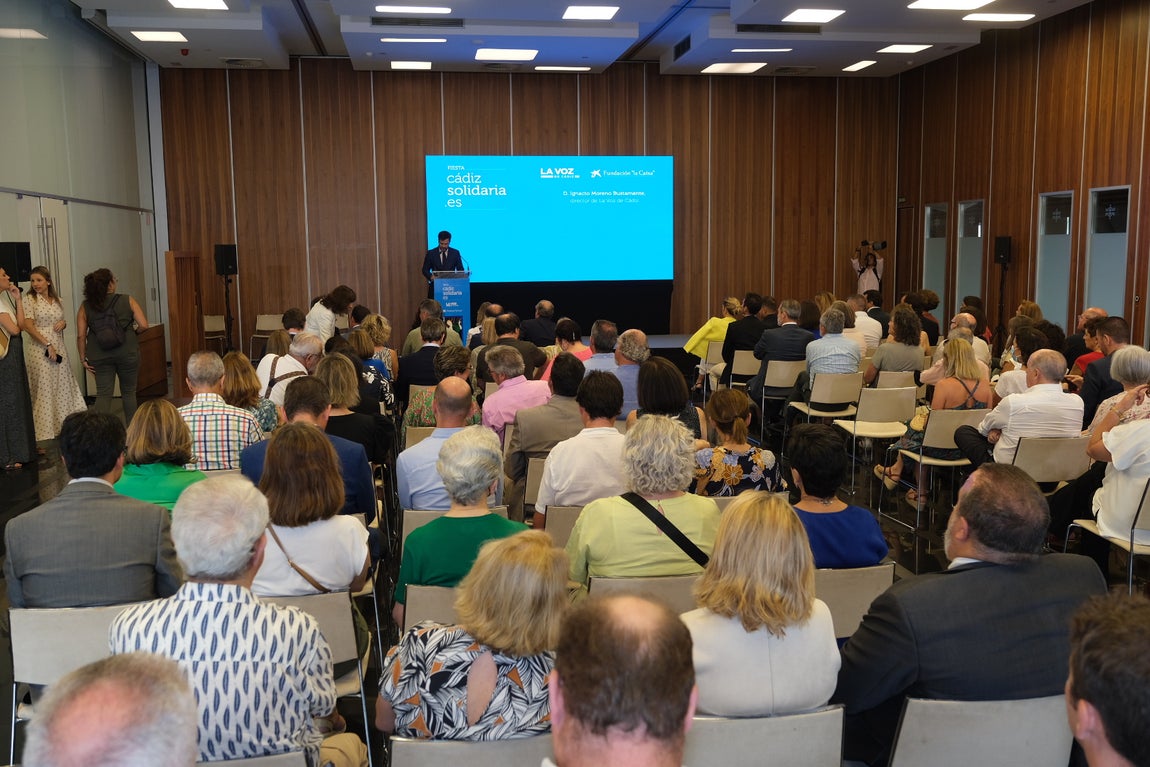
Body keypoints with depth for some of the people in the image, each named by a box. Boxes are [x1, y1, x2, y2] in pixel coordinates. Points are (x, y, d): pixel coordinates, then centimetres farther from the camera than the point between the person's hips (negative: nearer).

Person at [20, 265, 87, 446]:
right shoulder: (29, 299, -5)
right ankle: (45, 430, 3)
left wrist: (63, 323, -2)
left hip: (59, 348, 5)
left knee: (63, 387, 7)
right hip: (40, 349, -5)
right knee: (44, 388, -3)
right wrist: (47, 345, -17)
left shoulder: (58, 301, 10)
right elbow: (28, 326, -12)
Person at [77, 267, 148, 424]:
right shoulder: (128, 301, -2)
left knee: (103, 394, 3)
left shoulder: (85, 307, 2)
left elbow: (81, 336, -2)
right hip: (127, 353, -1)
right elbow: (143, 325, -8)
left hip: (100, 357, 1)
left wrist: (83, 358, 5)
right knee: (128, 392, 12)